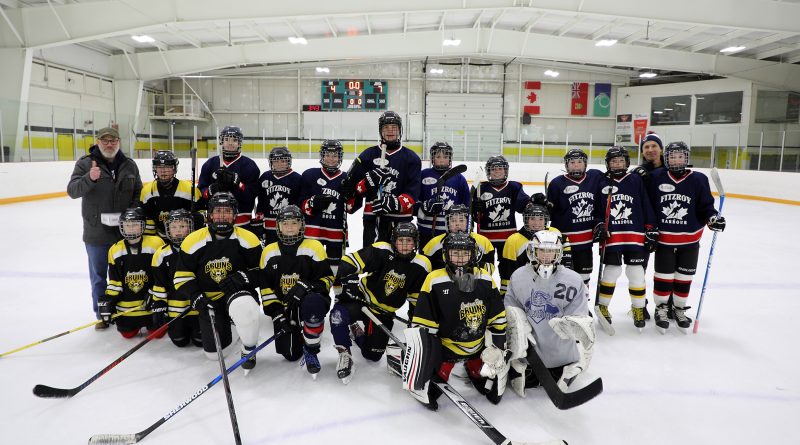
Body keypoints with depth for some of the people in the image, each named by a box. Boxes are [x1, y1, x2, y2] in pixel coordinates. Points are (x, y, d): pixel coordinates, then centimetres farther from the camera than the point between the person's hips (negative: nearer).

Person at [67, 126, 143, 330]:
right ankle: (102, 315, 25)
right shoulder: (85, 163, -4)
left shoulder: (129, 165, 5)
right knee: (98, 275, 11)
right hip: (96, 232, -2)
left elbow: (139, 192, 8)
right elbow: (72, 191, -14)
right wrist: (89, 178, -33)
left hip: (125, 231, 2)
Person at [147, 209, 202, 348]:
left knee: (201, 340, 0)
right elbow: (158, 284, 4)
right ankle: (184, 326, 37)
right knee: (180, 341, 6)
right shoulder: (162, 253, 0)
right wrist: (159, 307, -1)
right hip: (175, 307, 2)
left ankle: (193, 325, 31)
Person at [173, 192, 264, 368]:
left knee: (244, 308, -40)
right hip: (209, 299, 3)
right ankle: (225, 324, 38)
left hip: (238, 291, -2)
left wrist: (240, 278, -23)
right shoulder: (193, 240, -5)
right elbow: (182, 275, 1)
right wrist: (195, 296, -13)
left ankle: (249, 349, -10)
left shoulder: (247, 239, -9)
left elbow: (260, 271, -5)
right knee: (215, 352, 3)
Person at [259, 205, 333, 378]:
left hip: (309, 301, -3)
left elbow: (327, 277, -7)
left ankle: (311, 350, -15)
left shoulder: (314, 247, -5)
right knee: (291, 354, -7)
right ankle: (296, 332, 30)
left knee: (313, 304, -41)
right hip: (284, 307, 3)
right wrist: (276, 314, -3)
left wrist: (305, 286, -25)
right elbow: (265, 287, 6)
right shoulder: (269, 252, 4)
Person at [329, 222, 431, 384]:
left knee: (372, 355, 9)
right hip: (361, 299, -3)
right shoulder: (381, 251, -19)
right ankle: (345, 353, -7)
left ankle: (358, 331, 40)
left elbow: (417, 298, 3)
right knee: (339, 315, -33)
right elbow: (350, 261, -18)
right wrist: (342, 282, -27)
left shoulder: (420, 266, -8)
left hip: (383, 313, 3)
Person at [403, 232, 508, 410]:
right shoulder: (435, 280, -16)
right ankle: (420, 386, 5)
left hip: (477, 346, 4)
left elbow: (497, 317, 3)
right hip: (444, 344, -4)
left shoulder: (485, 279, -5)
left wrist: (497, 347, -3)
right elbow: (422, 323, -12)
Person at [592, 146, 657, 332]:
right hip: (611, 236, 0)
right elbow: (596, 210, 8)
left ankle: (638, 308, 21)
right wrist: (599, 226, -7)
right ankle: (602, 307, 16)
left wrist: (651, 231, 0)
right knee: (611, 272, 1)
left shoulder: (636, 180, 4)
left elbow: (647, 207, 3)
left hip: (635, 235, 1)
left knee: (636, 273, 5)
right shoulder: (602, 184, 5)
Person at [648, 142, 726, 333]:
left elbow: (705, 207, 0)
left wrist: (713, 218, -18)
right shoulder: (657, 178, -5)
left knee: (684, 278, 12)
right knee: (663, 277, 6)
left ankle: (679, 309, 30)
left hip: (689, 240, 1)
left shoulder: (698, 179, -4)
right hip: (663, 239, -1)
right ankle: (661, 309, 24)